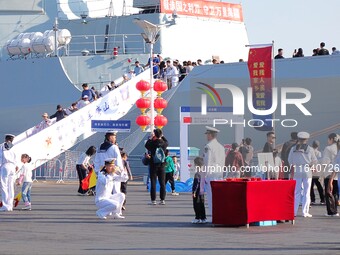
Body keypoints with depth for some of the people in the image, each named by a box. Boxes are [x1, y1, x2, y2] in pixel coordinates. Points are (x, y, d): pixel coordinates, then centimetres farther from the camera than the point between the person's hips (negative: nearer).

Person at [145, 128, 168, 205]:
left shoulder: (152, 144, -13)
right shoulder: (164, 143, -5)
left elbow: (146, 145, 9)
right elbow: (166, 142, 20)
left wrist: (150, 138, 15)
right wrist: (162, 136, 27)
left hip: (153, 165, -2)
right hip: (162, 165, 2)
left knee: (153, 182, 1)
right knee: (162, 183, 7)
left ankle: (153, 200, -1)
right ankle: (162, 199, 6)